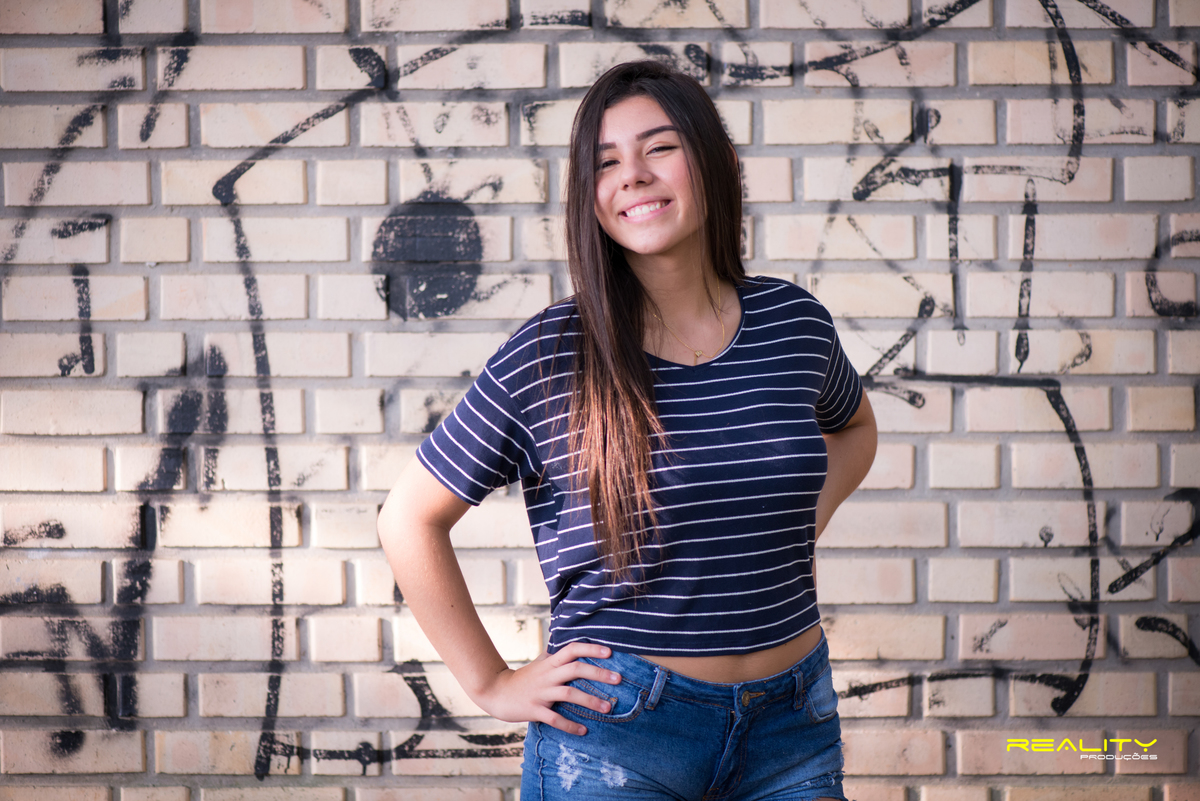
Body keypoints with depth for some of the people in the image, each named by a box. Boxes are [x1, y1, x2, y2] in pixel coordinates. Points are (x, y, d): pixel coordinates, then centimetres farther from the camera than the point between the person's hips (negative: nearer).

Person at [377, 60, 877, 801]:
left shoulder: (795, 323, -1)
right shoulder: (547, 361, -12)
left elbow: (853, 426, 22)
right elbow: (410, 518, -4)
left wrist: (808, 519, 4)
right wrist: (492, 683, -4)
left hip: (793, 723, 4)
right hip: (616, 734, -3)